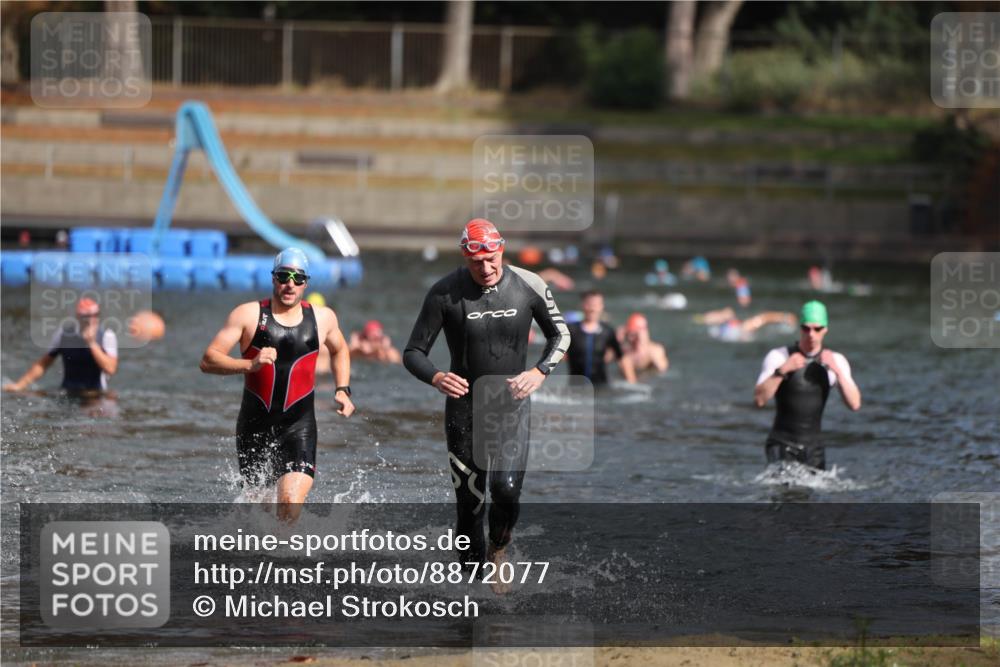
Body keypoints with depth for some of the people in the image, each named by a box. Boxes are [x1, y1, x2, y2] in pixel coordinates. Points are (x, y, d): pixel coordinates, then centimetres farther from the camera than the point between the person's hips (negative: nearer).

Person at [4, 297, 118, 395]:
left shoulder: (107, 336, -5)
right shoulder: (64, 334, 0)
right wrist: (20, 385, 3)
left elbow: (110, 369, -16)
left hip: (96, 397, -3)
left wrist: (92, 343, -21)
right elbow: (43, 363, 8)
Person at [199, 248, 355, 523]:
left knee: (291, 503, -20)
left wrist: (343, 390, 13)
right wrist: (250, 365, -25)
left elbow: (340, 350, 27)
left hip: (299, 425, 0)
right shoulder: (249, 315, -5)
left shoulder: (322, 318, 4)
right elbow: (208, 361, -10)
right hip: (255, 424, 0)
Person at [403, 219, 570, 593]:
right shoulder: (445, 293, -10)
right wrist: (436, 378, -27)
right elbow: (413, 353, -5)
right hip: (464, 406, 0)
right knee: (469, 502, 0)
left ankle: (499, 549, 15)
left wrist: (540, 372, -9)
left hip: (512, 404, 0)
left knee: (506, 489, -16)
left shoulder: (529, 287, -6)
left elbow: (560, 335, 9)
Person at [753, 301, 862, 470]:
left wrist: (837, 371, -16)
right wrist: (782, 371, -24)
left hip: (813, 447, 4)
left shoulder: (836, 361, 4)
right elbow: (759, 400, -15)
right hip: (782, 444, -4)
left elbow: (855, 404, -6)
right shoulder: (779, 357, -6)